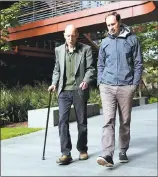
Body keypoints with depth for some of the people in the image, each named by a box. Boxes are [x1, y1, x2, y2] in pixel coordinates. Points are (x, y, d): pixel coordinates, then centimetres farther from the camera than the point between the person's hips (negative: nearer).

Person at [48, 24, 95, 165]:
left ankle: (82, 149, 24)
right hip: (64, 90, 2)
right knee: (62, 120, -8)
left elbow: (91, 68, -4)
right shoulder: (59, 50, 11)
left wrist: (86, 81, -23)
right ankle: (66, 153, -5)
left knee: (82, 121, 7)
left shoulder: (86, 49, 1)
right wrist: (54, 83, 3)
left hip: (79, 90, -2)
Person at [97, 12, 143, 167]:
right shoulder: (105, 42, 10)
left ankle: (123, 151, 23)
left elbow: (138, 63, 3)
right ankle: (107, 155, -14)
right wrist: (100, 82, 6)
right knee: (108, 121, -10)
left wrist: (135, 84, -4)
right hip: (107, 87, 1)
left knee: (125, 121, 8)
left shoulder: (132, 39, 3)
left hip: (126, 87, -1)